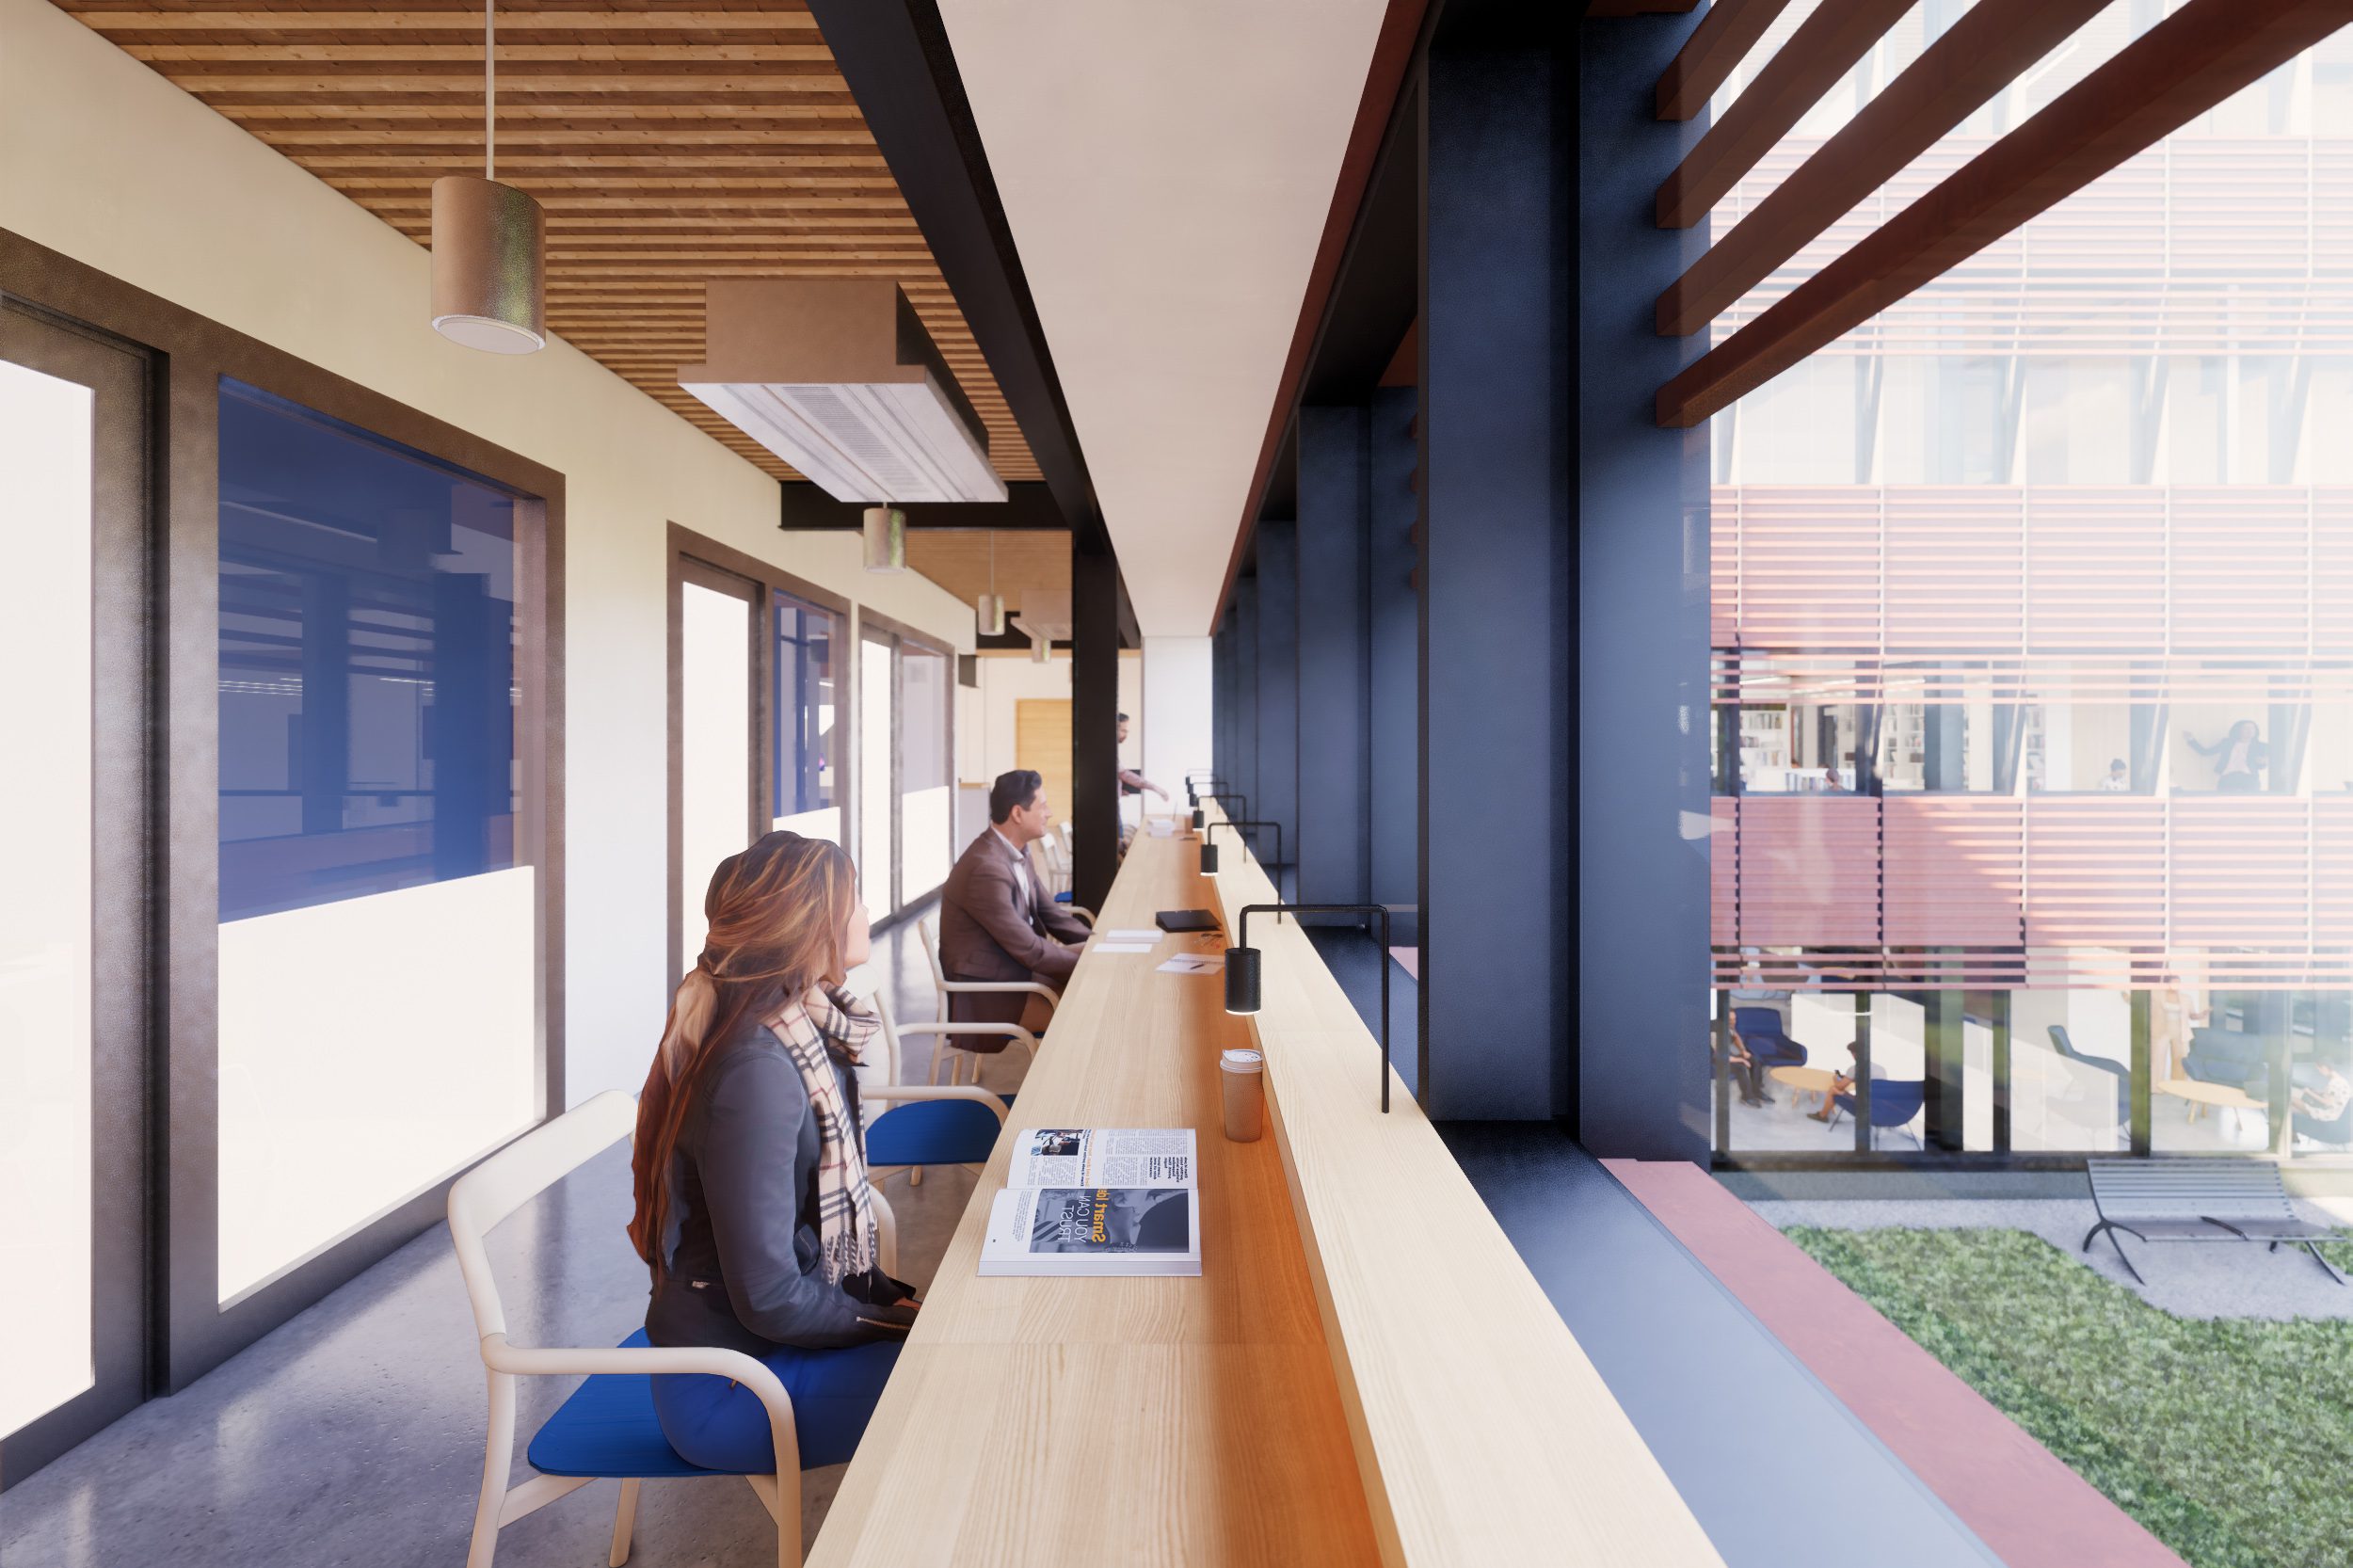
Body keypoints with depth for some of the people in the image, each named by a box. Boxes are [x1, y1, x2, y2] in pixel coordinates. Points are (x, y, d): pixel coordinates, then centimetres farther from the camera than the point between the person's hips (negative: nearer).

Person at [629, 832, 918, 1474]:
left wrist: (893, 1298, 2)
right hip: (729, 1389, -8)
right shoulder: (757, 1072, -27)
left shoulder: (804, 1031, 2)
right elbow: (770, 1299, -25)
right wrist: (894, 1322, -12)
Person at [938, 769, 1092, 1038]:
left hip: (1014, 965, 9)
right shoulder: (986, 868, -27)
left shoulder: (1015, 852, 3)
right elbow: (1028, 949, -24)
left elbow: (1050, 913, 10)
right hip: (988, 992, -9)